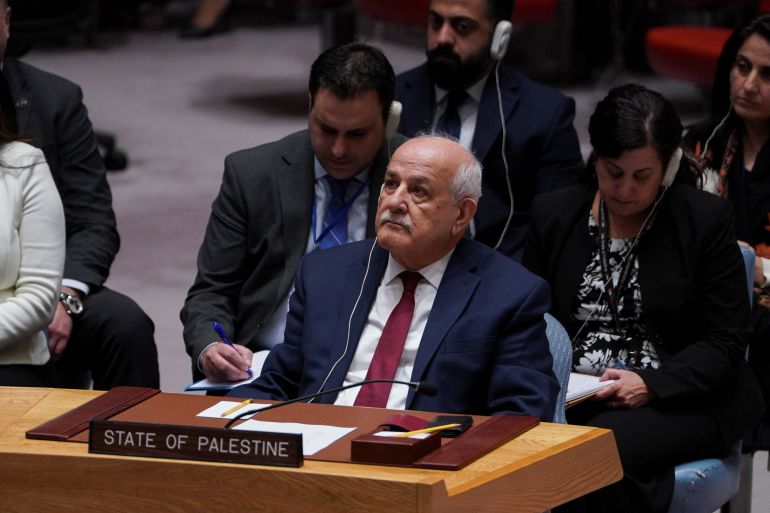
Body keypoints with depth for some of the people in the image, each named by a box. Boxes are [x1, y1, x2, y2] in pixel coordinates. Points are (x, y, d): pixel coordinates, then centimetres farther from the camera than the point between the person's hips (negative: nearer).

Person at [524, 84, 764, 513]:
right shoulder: (553, 214, 10)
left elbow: (726, 343, -2)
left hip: (679, 400, -3)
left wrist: (651, 385, -17)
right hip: (572, 397, 3)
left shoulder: (707, 218, -1)